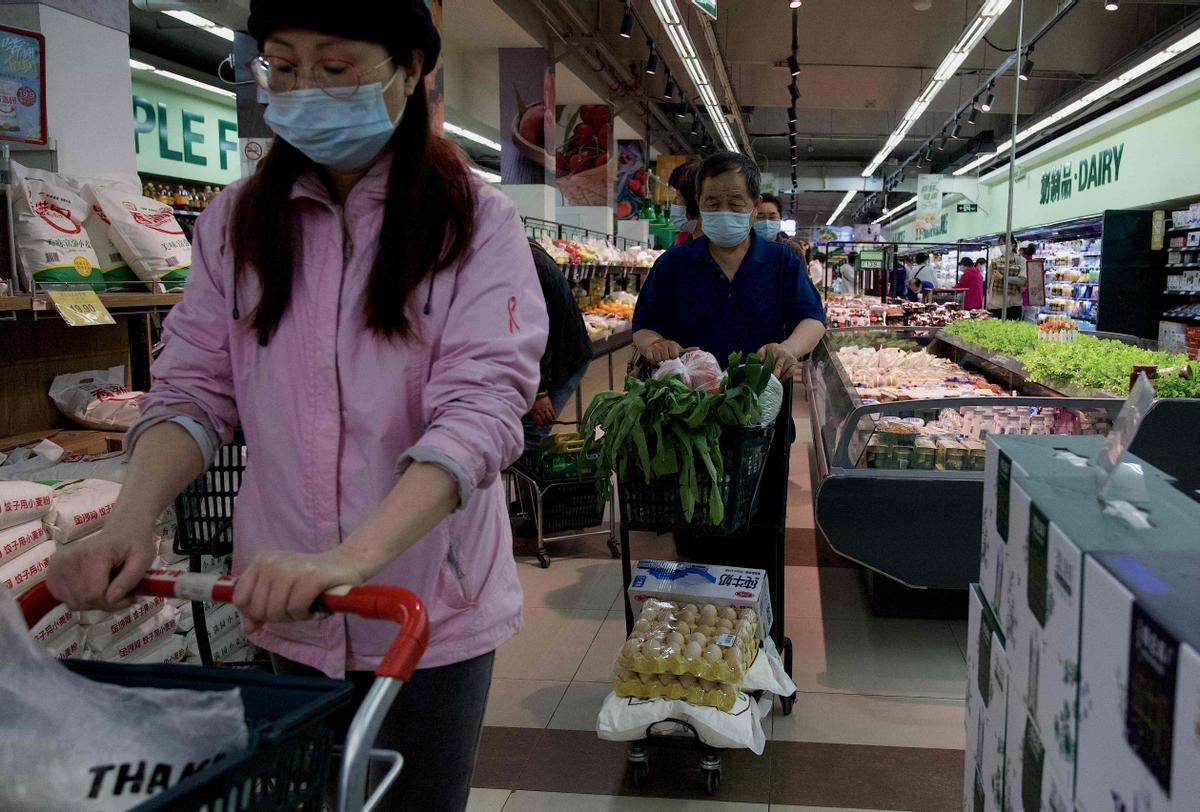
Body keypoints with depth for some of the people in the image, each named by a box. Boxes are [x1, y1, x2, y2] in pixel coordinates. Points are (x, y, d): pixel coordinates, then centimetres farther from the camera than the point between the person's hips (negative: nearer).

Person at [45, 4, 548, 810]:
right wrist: (131, 520, -18)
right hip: (285, 606, 4)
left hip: (427, 608, -3)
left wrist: (351, 556, -33)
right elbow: (194, 390, 1)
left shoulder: (476, 222, -10)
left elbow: (481, 408, -20)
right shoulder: (236, 222, 3)